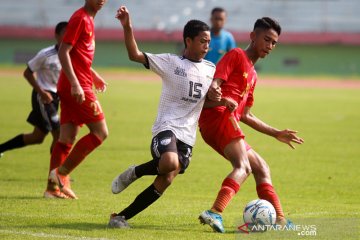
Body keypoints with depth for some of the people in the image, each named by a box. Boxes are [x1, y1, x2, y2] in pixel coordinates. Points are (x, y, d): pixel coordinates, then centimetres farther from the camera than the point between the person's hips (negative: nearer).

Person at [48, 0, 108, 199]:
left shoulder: (88, 19, 18)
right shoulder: (80, 18, -12)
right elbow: (63, 52, -19)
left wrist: (93, 76, 30)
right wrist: (75, 83, -26)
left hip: (69, 88, 9)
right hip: (78, 87, -9)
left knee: (67, 138, 8)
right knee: (100, 132, -7)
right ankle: (61, 172, -8)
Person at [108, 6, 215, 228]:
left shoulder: (211, 70, 13)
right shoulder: (171, 62, -1)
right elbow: (135, 55, -9)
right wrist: (127, 27, -22)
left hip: (188, 134, 5)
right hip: (167, 126, -5)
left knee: (165, 182, -4)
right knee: (170, 163, -35)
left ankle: (122, 216, 8)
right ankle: (135, 172, -4)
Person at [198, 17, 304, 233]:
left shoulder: (253, 75, 30)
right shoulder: (236, 56, 4)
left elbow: (246, 116, 33)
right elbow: (213, 84, -10)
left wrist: (277, 134, 35)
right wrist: (220, 99, -31)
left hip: (230, 123, 10)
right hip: (218, 116, -10)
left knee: (262, 168, 14)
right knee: (243, 167, -26)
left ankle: (280, 221, 14)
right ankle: (215, 213, -43)